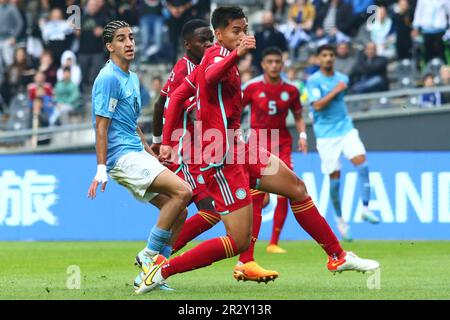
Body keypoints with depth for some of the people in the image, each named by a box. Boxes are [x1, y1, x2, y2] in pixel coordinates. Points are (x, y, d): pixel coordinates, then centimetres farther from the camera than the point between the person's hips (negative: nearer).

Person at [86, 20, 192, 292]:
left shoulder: (132, 78, 18)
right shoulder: (108, 78, -11)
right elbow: (101, 125, -15)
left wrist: (152, 155, 25)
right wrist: (101, 169, -19)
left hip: (137, 154, 10)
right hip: (122, 157, -10)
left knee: (178, 211, 4)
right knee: (182, 191, -21)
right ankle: (149, 255, -12)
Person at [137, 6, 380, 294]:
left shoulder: (215, 58, 16)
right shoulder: (218, 53, -13)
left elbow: (176, 97, 20)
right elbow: (210, 77, -39)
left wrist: (167, 142, 19)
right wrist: (236, 54, -57)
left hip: (237, 150, 10)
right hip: (224, 159, -10)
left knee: (297, 188, 14)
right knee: (240, 242, -11)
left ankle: (338, 257, 24)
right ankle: (163, 270, -5)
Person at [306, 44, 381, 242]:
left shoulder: (342, 79, 11)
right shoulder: (313, 81, -5)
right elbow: (317, 105, -18)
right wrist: (336, 90, -15)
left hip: (345, 128, 4)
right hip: (326, 134, -4)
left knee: (361, 162, -18)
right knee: (335, 177, -1)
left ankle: (365, 209, -14)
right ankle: (340, 219, 14)